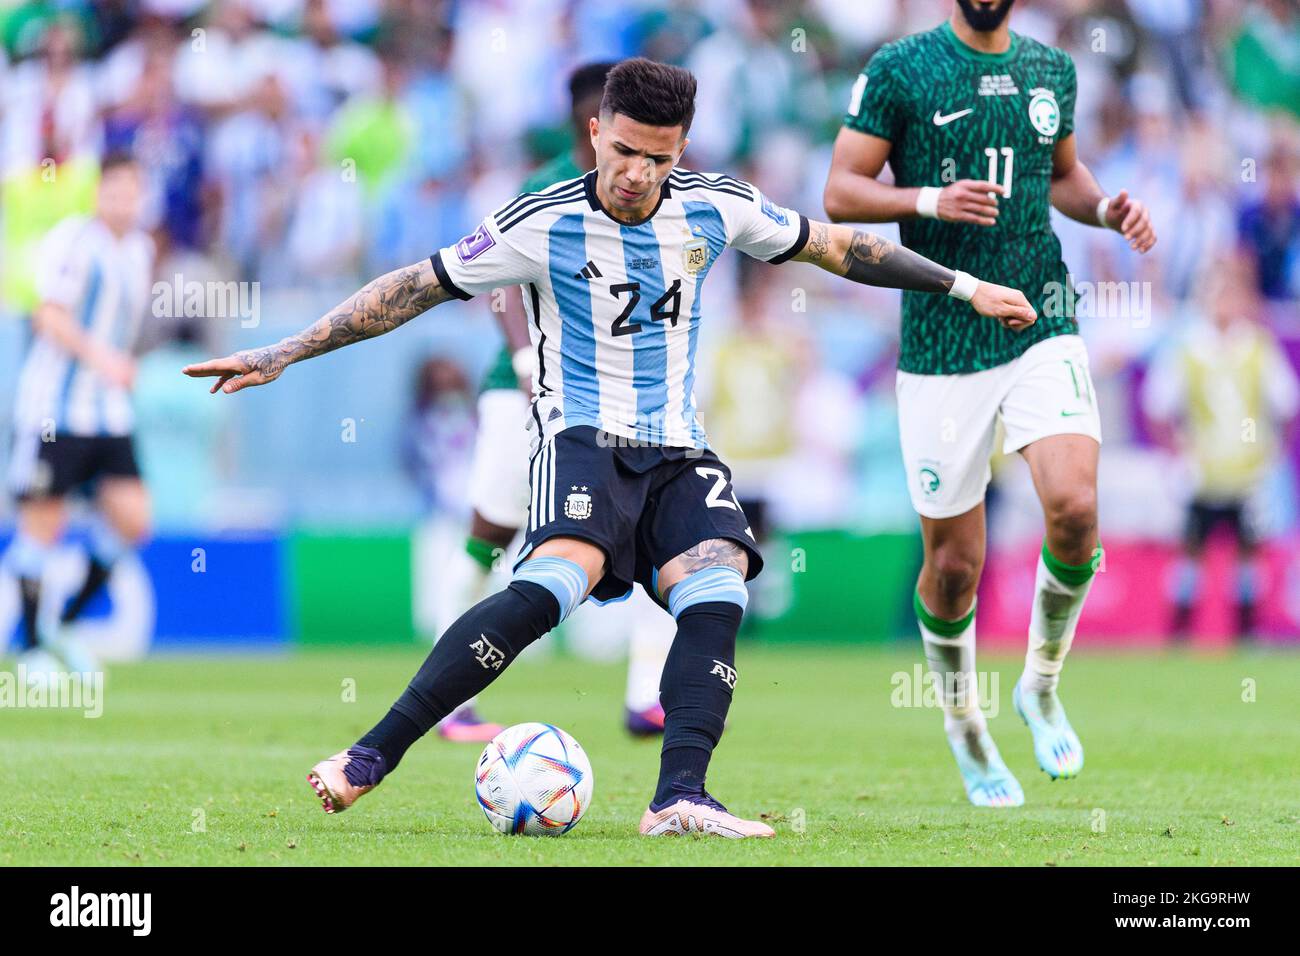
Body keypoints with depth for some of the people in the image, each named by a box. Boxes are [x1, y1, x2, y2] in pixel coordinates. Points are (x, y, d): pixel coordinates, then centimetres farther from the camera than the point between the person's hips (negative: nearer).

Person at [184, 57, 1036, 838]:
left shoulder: (715, 209, 3)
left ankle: (679, 797, -30)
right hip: (583, 441, -5)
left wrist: (962, 285, 19)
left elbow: (835, 247, 17)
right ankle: (373, 755, -33)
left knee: (718, 595, -24)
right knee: (557, 580, -32)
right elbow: (415, 287, -5)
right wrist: (283, 355, -8)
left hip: (678, 452, 5)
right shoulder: (544, 226, -8)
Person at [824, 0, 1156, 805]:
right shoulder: (900, 70, -2)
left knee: (1076, 509, -20)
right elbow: (840, 194, -3)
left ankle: (1042, 685, 6)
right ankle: (965, 726, 28)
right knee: (954, 563, 2)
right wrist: (930, 201, -19)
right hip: (941, 341, -2)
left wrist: (1105, 207, 5)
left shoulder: (1051, 70, 11)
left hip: (1043, 327, 2)